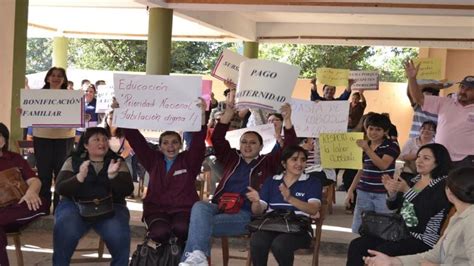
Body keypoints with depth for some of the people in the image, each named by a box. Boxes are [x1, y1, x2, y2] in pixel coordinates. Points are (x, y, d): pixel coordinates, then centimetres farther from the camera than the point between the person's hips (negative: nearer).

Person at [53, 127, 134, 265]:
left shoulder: (117, 162, 9)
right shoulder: (73, 161, 8)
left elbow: (128, 190, -2)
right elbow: (60, 188, -3)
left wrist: (112, 176, -21)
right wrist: (80, 177, -21)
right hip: (76, 205, 0)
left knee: (119, 235, -29)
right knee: (65, 231, -31)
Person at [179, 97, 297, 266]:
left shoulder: (267, 163, 15)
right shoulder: (232, 158, 22)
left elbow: (289, 149, 2)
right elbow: (217, 139, 7)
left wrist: (287, 121, -12)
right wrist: (229, 113, -6)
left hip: (245, 214, -3)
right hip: (219, 207, 3)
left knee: (201, 223, -30)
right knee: (199, 206, -34)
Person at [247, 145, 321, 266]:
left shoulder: (312, 182, 8)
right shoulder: (271, 181, 16)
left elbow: (313, 210, -10)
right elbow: (258, 211, 12)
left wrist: (290, 199, -25)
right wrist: (256, 201, -13)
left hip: (298, 229, -2)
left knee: (279, 244, -34)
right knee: (257, 241, -32)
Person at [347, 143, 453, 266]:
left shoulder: (443, 184, -8)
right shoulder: (415, 179, 13)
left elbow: (426, 211, -20)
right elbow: (392, 206, 15)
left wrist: (406, 190, -19)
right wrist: (391, 191, -6)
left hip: (422, 240, -7)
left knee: (380, 252, -30)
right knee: (356, 245, -9)